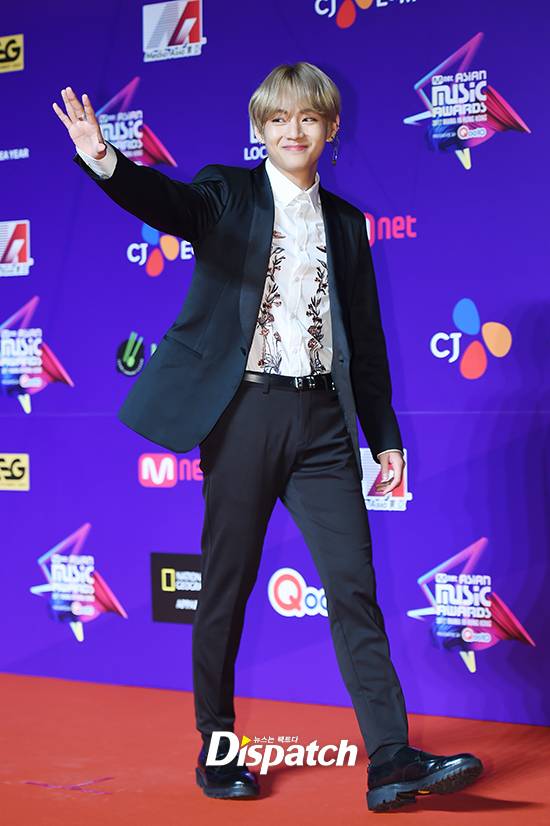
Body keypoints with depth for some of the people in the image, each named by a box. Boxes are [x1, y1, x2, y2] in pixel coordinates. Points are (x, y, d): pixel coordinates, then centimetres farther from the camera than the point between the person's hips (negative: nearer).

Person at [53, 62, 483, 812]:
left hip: (322, 420, 3)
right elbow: (167, 202, -18)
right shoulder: (227, 194, 6)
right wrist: (106, 162, -39)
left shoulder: (345, 221, 16)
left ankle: (391, 759, 0)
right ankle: (217, 748, 21)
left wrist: (384, 435, 13)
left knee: (354, 583, -3)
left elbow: (366, 338, 16)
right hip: (243, 411, -2)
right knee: (228, 585, 5)